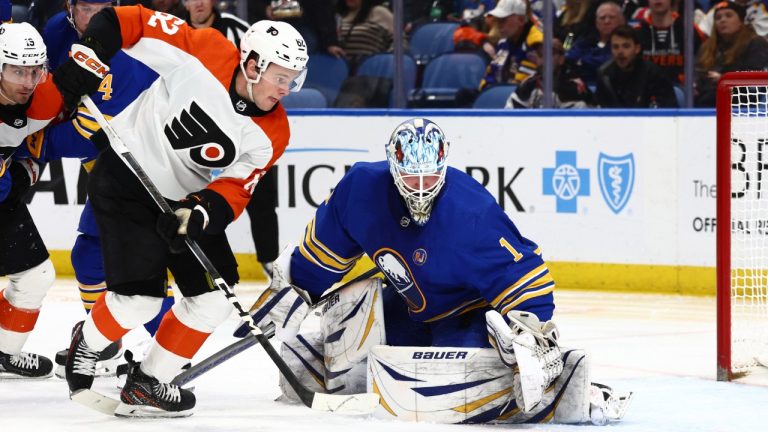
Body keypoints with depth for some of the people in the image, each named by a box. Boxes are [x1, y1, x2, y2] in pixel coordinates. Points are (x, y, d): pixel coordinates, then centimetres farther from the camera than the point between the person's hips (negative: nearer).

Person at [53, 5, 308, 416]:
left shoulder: (271, 134, -9)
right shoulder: (203, 52, -22)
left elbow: (235, 190, -12)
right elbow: (129, 22, -16)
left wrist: (199, 214, -30)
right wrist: (88, 58, -23)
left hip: (187, 199, 6)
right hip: (125, 180, -6)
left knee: (214, 296, -1)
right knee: (139, 297, -14)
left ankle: (148, 382, 13)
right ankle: (86, 347, 17)